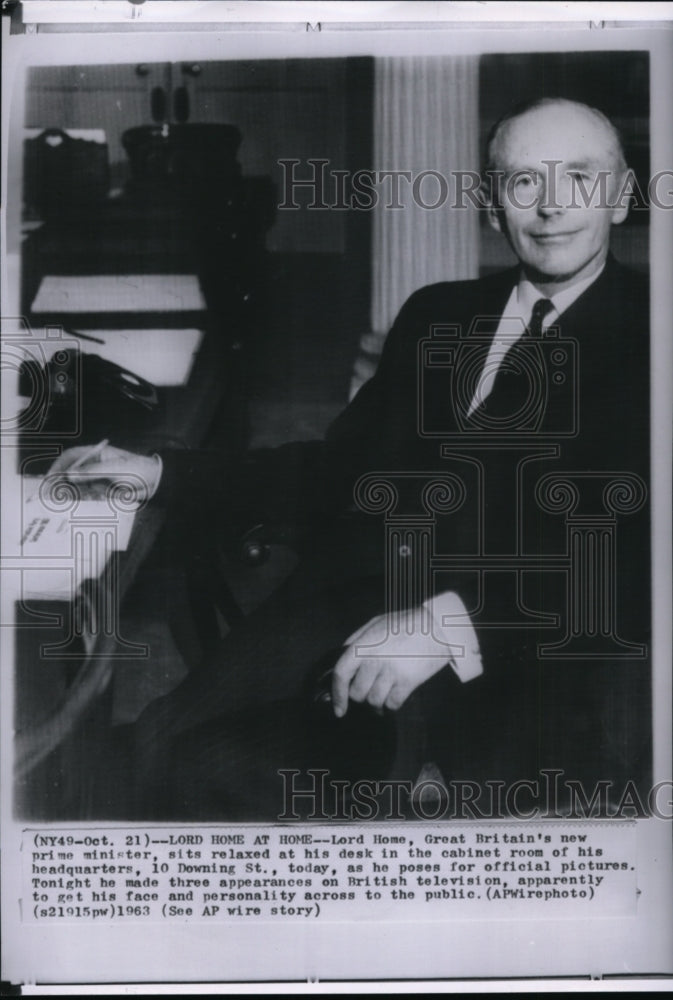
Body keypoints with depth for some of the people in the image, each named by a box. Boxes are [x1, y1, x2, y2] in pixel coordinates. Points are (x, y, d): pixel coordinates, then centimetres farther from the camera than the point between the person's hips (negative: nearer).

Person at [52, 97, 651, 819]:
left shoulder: (645, 331, 4)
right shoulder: (435, 314, 23)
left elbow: (637, 554, -10)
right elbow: (339, 470, 25)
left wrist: (458, 620, -22)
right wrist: (162, 475, 16)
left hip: (554, 641, -4)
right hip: (373, 592, 5)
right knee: (179, 745, -17)